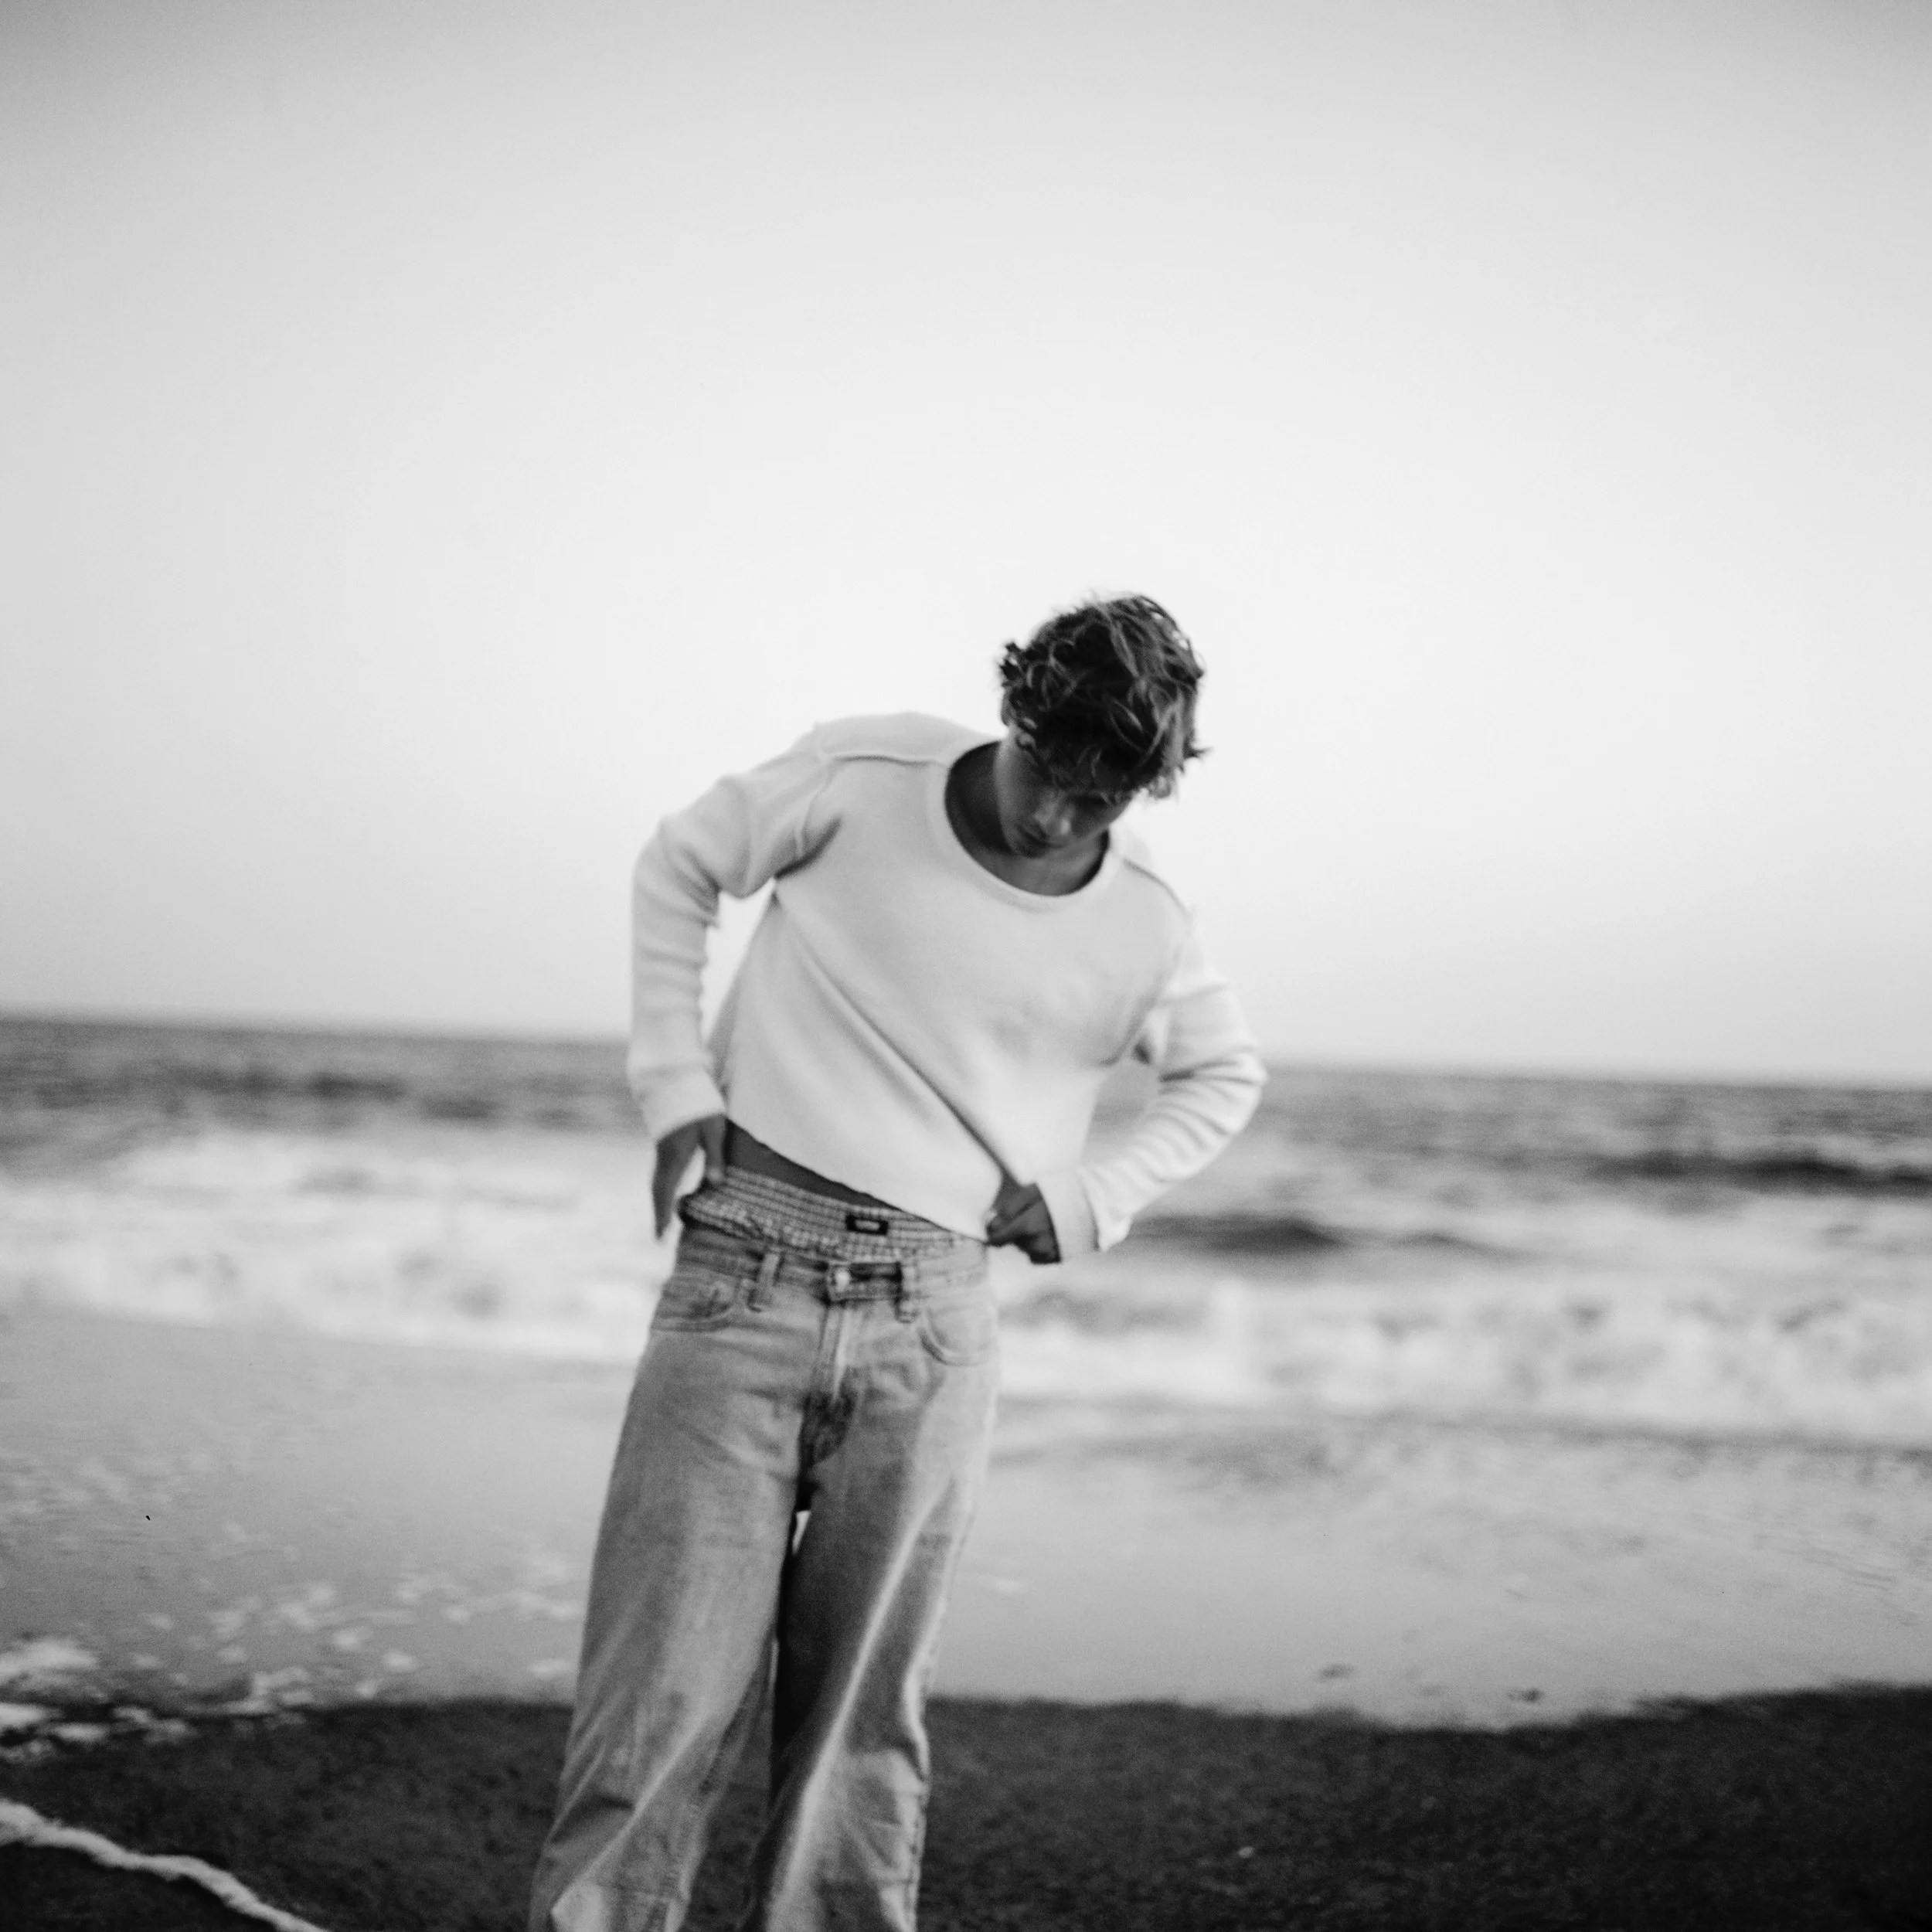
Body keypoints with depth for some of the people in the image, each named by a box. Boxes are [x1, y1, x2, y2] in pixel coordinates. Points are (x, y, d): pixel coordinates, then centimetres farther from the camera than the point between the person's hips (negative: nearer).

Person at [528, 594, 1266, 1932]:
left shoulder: (1145, 930, 1)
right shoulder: (861, 779, -6)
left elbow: (1225, 1076, 20)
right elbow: (680, 868, 10)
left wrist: (1091, 1198, 7)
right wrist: (677, 1089, 1)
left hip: (930, 1327, 2)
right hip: (741, 1271, -1)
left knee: (860, 1727, 5)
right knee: (665, 1703, -6)